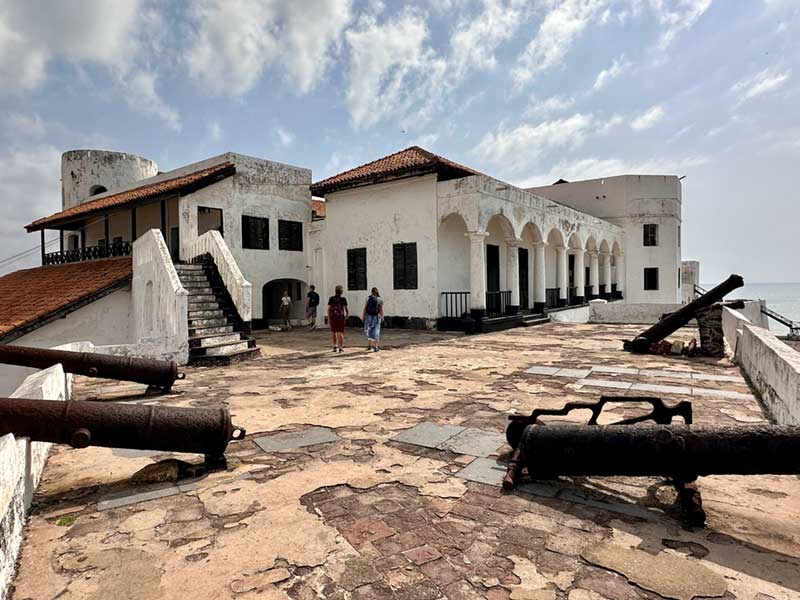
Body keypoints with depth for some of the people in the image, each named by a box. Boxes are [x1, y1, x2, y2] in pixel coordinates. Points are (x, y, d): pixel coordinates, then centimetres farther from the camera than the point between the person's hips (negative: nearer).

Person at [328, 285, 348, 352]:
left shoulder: (331, 298, -1)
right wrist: (347, 314, 18)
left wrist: (328, 319, 5)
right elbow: (346, 308, -3)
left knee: (334, 332, 15)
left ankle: (335, 346, 18)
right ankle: (340, 347, 2)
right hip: (340, 317, -2)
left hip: (333, 317, 2)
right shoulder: (343, 299, -6)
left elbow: (329, 309, -2)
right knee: (340, 333, 4)